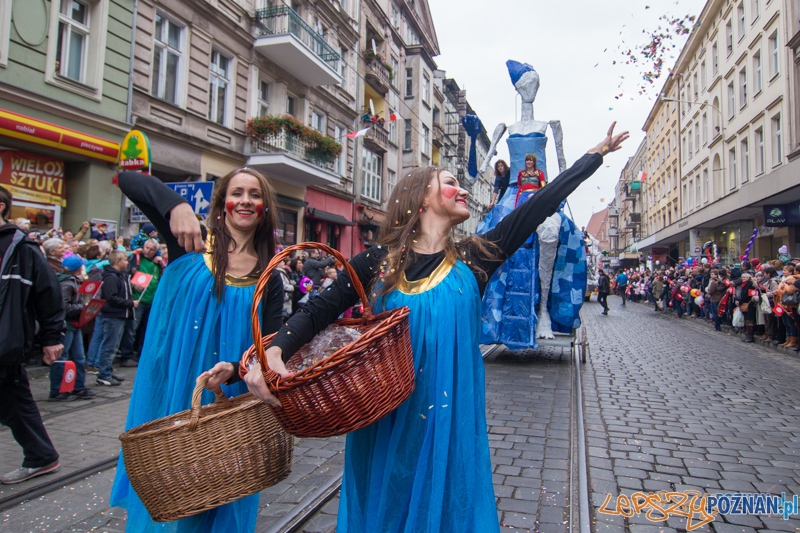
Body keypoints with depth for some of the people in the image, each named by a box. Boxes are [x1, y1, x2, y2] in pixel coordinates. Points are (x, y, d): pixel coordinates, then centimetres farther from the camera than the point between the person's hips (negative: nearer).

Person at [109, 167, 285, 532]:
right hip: (170, 394, -1)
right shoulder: (191, 244, -3)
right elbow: (128, 178, -9)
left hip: (228, 403, 1)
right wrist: (176, 205, -28)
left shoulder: (268, 279, 1)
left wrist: (236, 369, -23)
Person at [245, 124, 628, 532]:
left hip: (450, 422, 1)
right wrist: (273, 351, -19)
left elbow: (540, 204, 0)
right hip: (385, 423, 0)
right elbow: (318, 312, -1)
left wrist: (597, 154, 5)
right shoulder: (377, 262, -4)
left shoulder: (474, 259, -2)